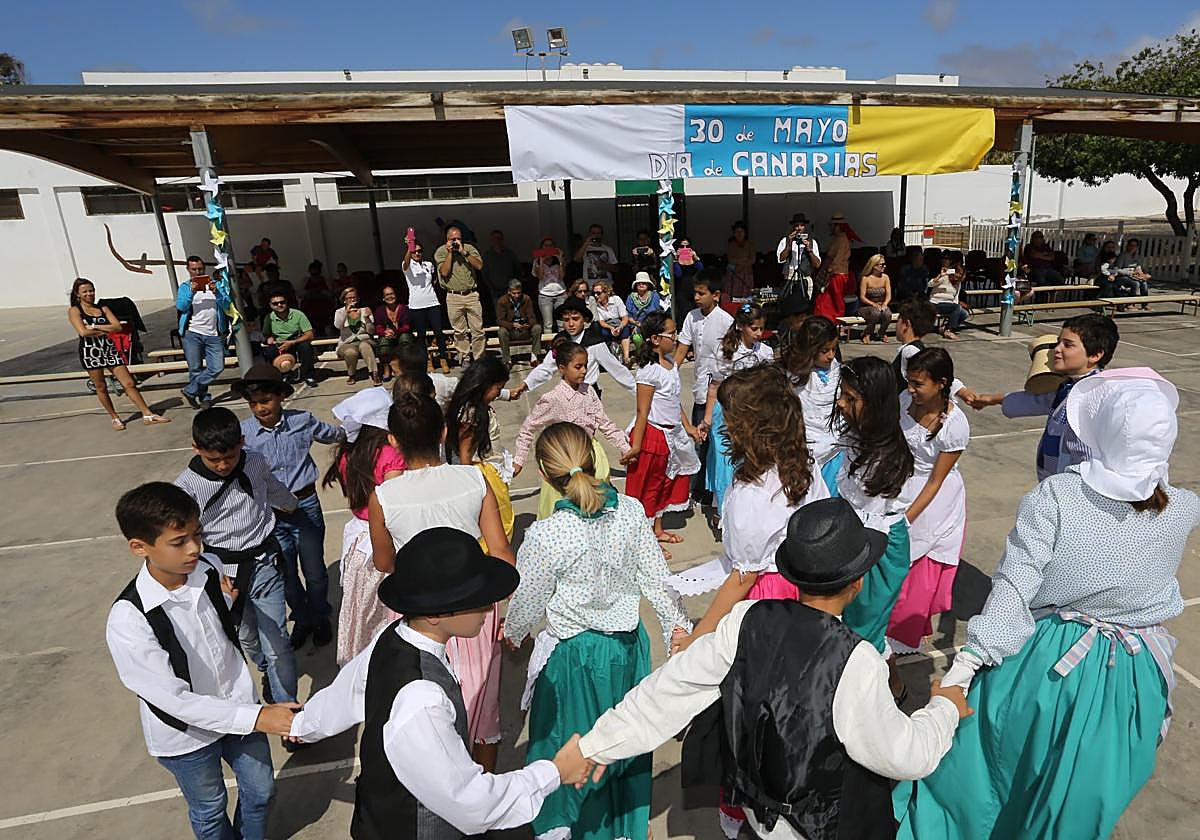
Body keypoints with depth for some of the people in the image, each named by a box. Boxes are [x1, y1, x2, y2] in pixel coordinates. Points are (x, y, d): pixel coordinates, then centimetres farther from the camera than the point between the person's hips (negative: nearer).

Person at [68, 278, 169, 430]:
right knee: (101, 387, 5)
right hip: (90, 352, -3)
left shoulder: (103, 308, 12)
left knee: (129, 383, 0)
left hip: (110, 349, 3)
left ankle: (148, 415, 0)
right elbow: (83, 332, -13)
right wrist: (105, 331, -4)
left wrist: (95, 327, -8)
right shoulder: (74, 310, 2)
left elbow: (118, 327, -3)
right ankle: (115, 418, 18)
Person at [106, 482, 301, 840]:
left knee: (260, 791, 24)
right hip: (185, 734, -4)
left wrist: (230, 603, -13)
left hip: (238, 705, 4)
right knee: (210, 809, 24)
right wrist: (256, 717, -32)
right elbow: (173, 700, -27)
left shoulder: (208, 569, -16)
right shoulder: (127, 621, -30)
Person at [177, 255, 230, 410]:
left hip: (214, 335, 1)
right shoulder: (185, 287, 12)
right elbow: (180, 306, -3)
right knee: (195, 369, -1)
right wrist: (191, 292, -17)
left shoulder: (216, 285, 14)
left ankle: (190, 391, 6)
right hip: (192, 334, -1)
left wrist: (216, 293, -15)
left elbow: (226, 306, 2)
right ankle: (204, 398, 11)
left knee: (217, 368, -8)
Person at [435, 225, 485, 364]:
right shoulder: (441, 252, 2)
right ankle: (464, 357, 14)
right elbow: (444, 272, -9)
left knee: (478, 329, 0)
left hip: (472, 294, 1)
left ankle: (479, 358, 7)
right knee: (459, 332, 4)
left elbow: (479, 265, -6)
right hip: (453, 297, -1)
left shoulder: (469, 248, 6)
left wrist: (463, 252, -11)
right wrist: (450, 253, -10)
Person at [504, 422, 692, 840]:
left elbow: (528, 604, -11)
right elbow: (656, 577, -4)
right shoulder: (632, 511, -15)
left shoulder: (546, 536, -27)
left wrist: (512, 631, 11)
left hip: (576, 656, -5)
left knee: (570, 752, 20)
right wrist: (677, 624, 12)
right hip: (629, 644, 5)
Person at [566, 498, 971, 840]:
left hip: (754, 804, 4)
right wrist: (945, 707, 1)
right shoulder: (855, 661, -30)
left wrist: (599, 744, -5)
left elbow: (669, 688, -15)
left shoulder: (745, 622, -20)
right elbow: (907, 757, -17)